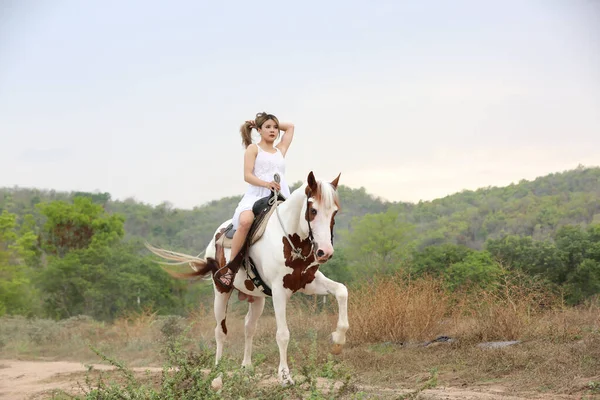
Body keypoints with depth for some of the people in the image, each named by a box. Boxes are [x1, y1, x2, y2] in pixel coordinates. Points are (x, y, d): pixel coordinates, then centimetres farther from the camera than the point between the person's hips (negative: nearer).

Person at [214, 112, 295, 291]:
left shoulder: (281, 150, 25)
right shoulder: (253, 149, 10)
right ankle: (230, 268, -29)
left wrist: (277, 124, 24)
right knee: (245, 221, -36)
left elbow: (290, 127, 34)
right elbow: (247, 175, -3)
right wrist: (266, 183, -19)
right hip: (256, 195, -6)